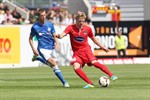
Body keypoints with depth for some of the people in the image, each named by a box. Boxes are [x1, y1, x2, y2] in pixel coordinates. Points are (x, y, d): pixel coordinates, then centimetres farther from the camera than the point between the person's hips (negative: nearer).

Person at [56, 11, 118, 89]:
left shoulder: (87, 29, 0)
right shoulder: (71, 28, -7)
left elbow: (93, 38, 16)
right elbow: (63, 34, -23)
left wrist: (102, 47, 16)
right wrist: (59, 36, -48)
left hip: (86, 49, 0)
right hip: (77, 52, 0)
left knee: (94, 63, -23)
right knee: (76, 67, -21)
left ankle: (111, 75, -20)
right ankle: (90, 84, -16)